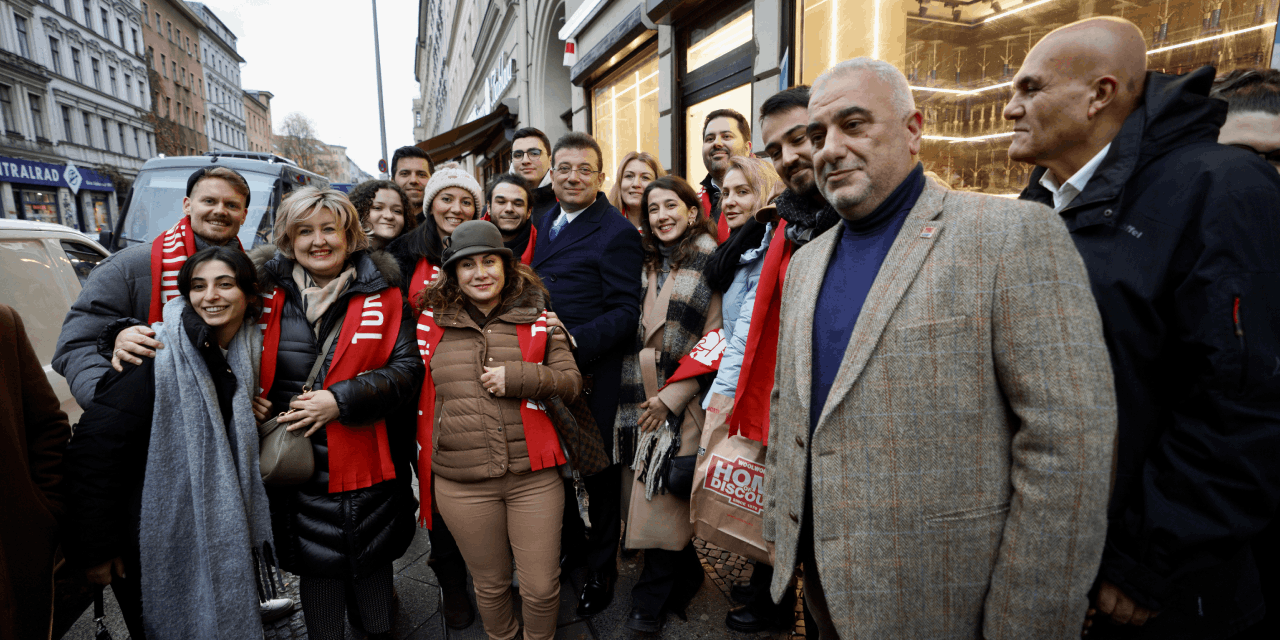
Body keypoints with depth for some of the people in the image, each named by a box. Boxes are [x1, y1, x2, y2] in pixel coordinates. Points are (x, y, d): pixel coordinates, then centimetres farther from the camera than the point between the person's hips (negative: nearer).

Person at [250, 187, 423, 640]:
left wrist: (341, 399, -17)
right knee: (316, 566, 13)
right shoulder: (268, 291, 2)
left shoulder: (382, 293, -2)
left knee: (372, 563, 15)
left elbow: (407, 369, -7)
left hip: (368, 462, -1)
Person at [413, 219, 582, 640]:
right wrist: (423, 462, 11)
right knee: (490, 585, 18)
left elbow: (572, 381, 0)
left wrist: (517, 377, -15)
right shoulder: (434, 320, 5)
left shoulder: (536, 317, 3)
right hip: (460, 483, 1)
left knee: (542, 587, 9)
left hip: (533, 477, 0)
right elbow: (418, 395, 14)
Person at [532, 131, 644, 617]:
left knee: (597, 470, 9)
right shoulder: (545, 222, 12)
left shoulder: (617, 233, -12)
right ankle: (568, 546, 43)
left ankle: (601, 568, 31)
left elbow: (625, 313, -17)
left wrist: (575, 339, -28)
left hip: (591, 374, -7)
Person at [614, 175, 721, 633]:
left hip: (682, 403, -5)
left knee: (662, 496, 0)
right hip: (640, 399, 5)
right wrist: (642, 397, 4)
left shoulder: (710, 263, -7)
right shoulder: (647, 263, 11)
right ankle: (686, 576, 33)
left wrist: (670, 397, -11)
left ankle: (651, 599, 20)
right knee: (647, 497, 10)